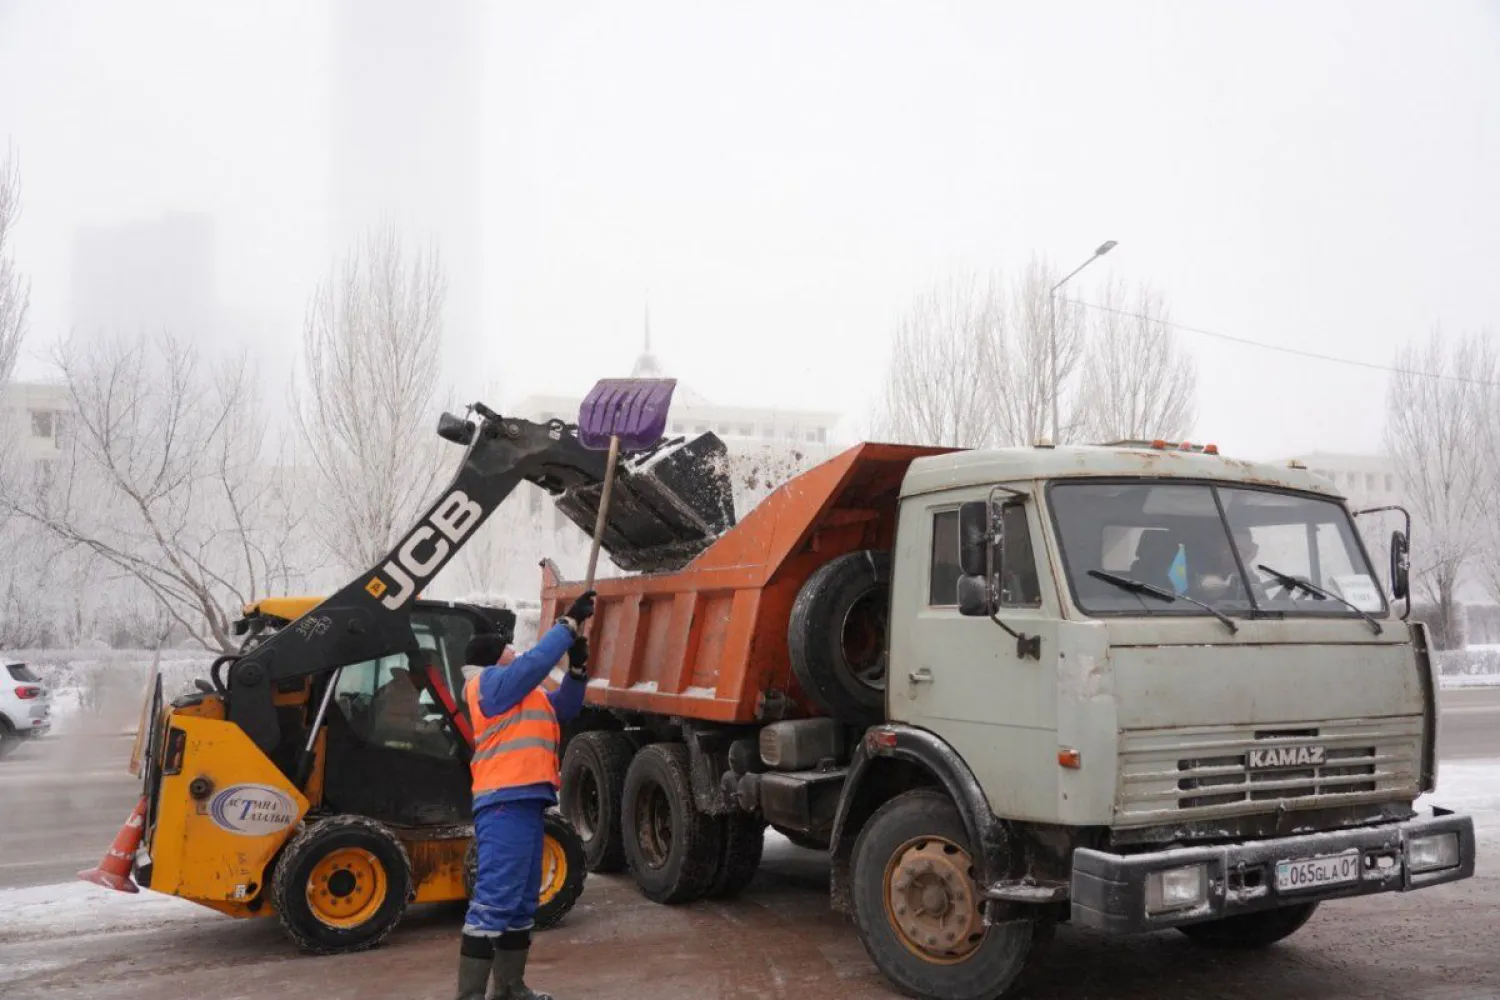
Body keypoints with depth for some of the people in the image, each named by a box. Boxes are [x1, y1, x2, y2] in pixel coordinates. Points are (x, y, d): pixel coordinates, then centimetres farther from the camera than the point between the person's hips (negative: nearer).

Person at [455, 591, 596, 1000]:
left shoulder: (519, 692, 25)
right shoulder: (492, 682, -3)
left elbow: (562, 709, 21)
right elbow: (537, 659, -13)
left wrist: (577, 668, 7)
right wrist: (571, 621, -5)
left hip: (523, 801, 11)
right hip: (506, 801, -11)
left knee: (521, 901, 15)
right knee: (495, 900, -14)